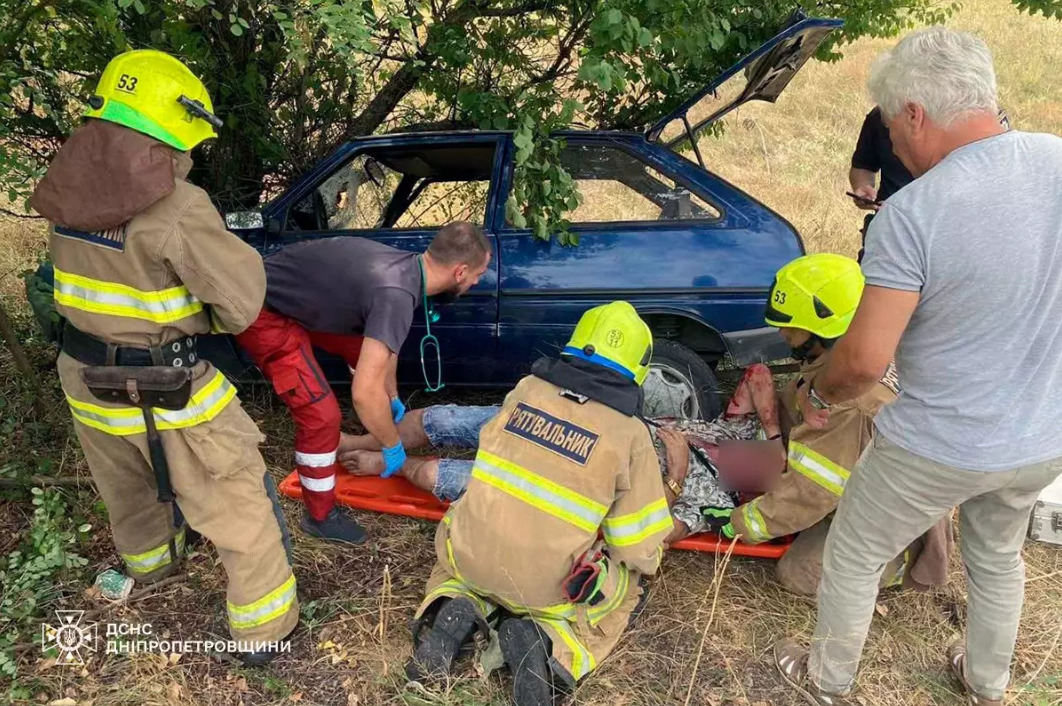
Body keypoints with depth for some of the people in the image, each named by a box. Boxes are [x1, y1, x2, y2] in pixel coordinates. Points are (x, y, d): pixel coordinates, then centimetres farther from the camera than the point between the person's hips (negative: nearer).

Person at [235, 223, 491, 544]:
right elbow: (365, 393, -35)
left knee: (368, 349, 19)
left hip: (293, 292, 9)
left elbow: (386, 341, 16)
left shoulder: (406, 266, -3)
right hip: (263, 311, -9)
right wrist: (393, 446, -17)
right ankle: (320, 516, 11)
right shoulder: (396, 294, -32)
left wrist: (393, 398, 28)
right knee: (321, 414, -11)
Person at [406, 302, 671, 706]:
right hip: (549, 587, -3)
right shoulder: (630, 434, -9)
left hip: (472, 558, 3)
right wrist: (641, 563, 17)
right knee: (625, 590, 27)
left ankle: (458, 611, 6)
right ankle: (544, 641, -1)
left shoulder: (526, 388, -1)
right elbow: (641, 551, -6)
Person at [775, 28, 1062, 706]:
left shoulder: (911, 213, -27)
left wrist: (819, 396, -2)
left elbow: (864, 359, -24)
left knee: (852, 560, 19)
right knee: (998, 558, 32)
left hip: (940, 450, -6)